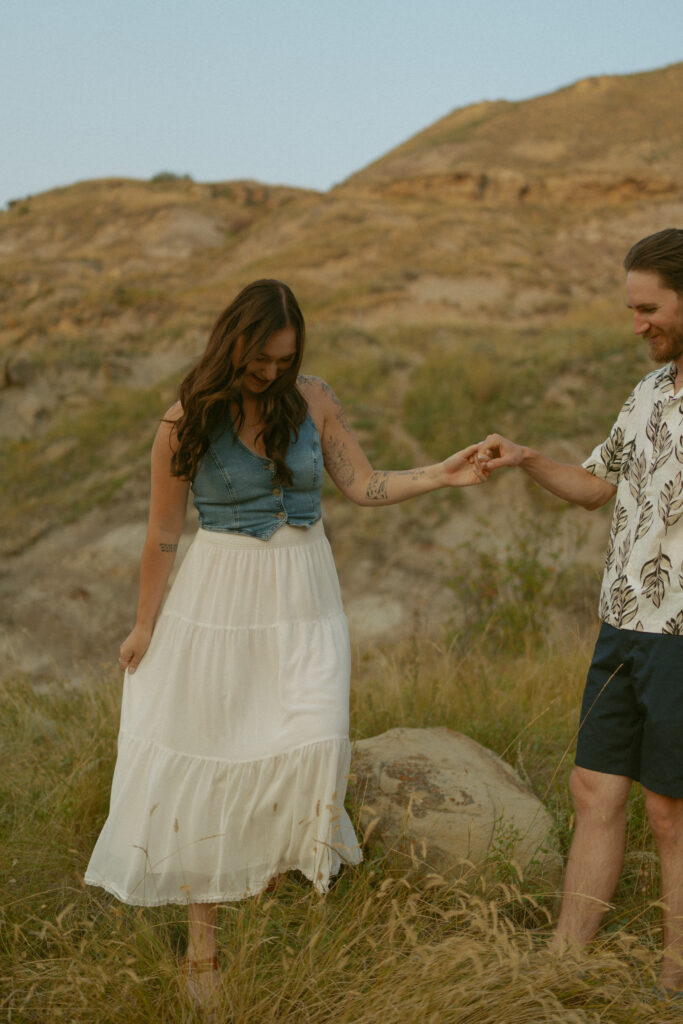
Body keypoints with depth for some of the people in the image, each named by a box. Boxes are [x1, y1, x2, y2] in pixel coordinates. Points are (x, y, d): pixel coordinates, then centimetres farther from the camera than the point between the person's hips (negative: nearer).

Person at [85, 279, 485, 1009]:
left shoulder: (314, 401, 0)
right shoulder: (187, 422, -9)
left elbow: (363, 486, 3)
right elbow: (162, 535, -2)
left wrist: (443, 475, -10)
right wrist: (145, 626, 5)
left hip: (304, 598, 3)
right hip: (221, 598, -2)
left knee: (315, 741, -10)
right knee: (208, 756, 4)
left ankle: (274, 879, 16)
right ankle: (202, 938, 19)